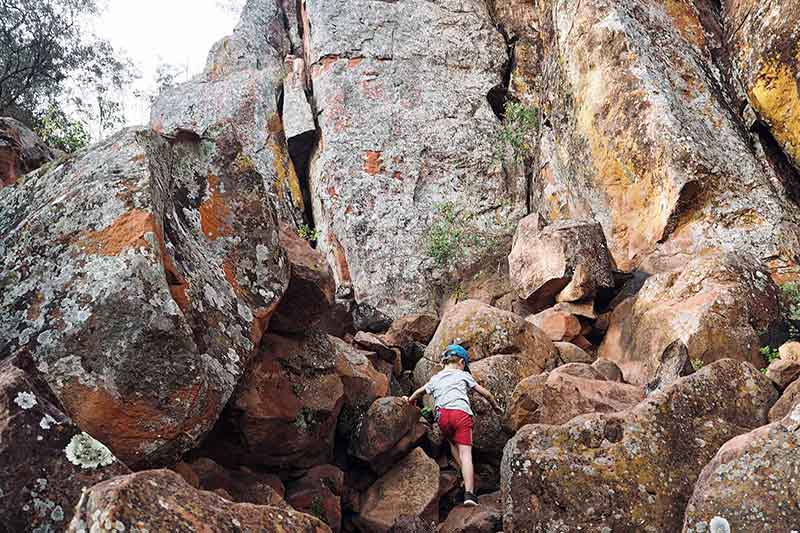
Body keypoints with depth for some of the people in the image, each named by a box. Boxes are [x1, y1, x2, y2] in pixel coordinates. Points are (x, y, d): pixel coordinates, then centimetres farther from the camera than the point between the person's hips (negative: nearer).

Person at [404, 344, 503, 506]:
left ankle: (467, 475, 12)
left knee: (453, 443, 27)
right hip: (462, 412, -2)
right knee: (465, 453, -7)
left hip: (442, 414, 2)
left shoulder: (435, 379, 27)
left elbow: (419, 392, 39)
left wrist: (410, 401, 59)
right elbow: (485, 393, 22)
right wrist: (495, 406, 38)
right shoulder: (463, 375, 21)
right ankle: (469, 493, -17)